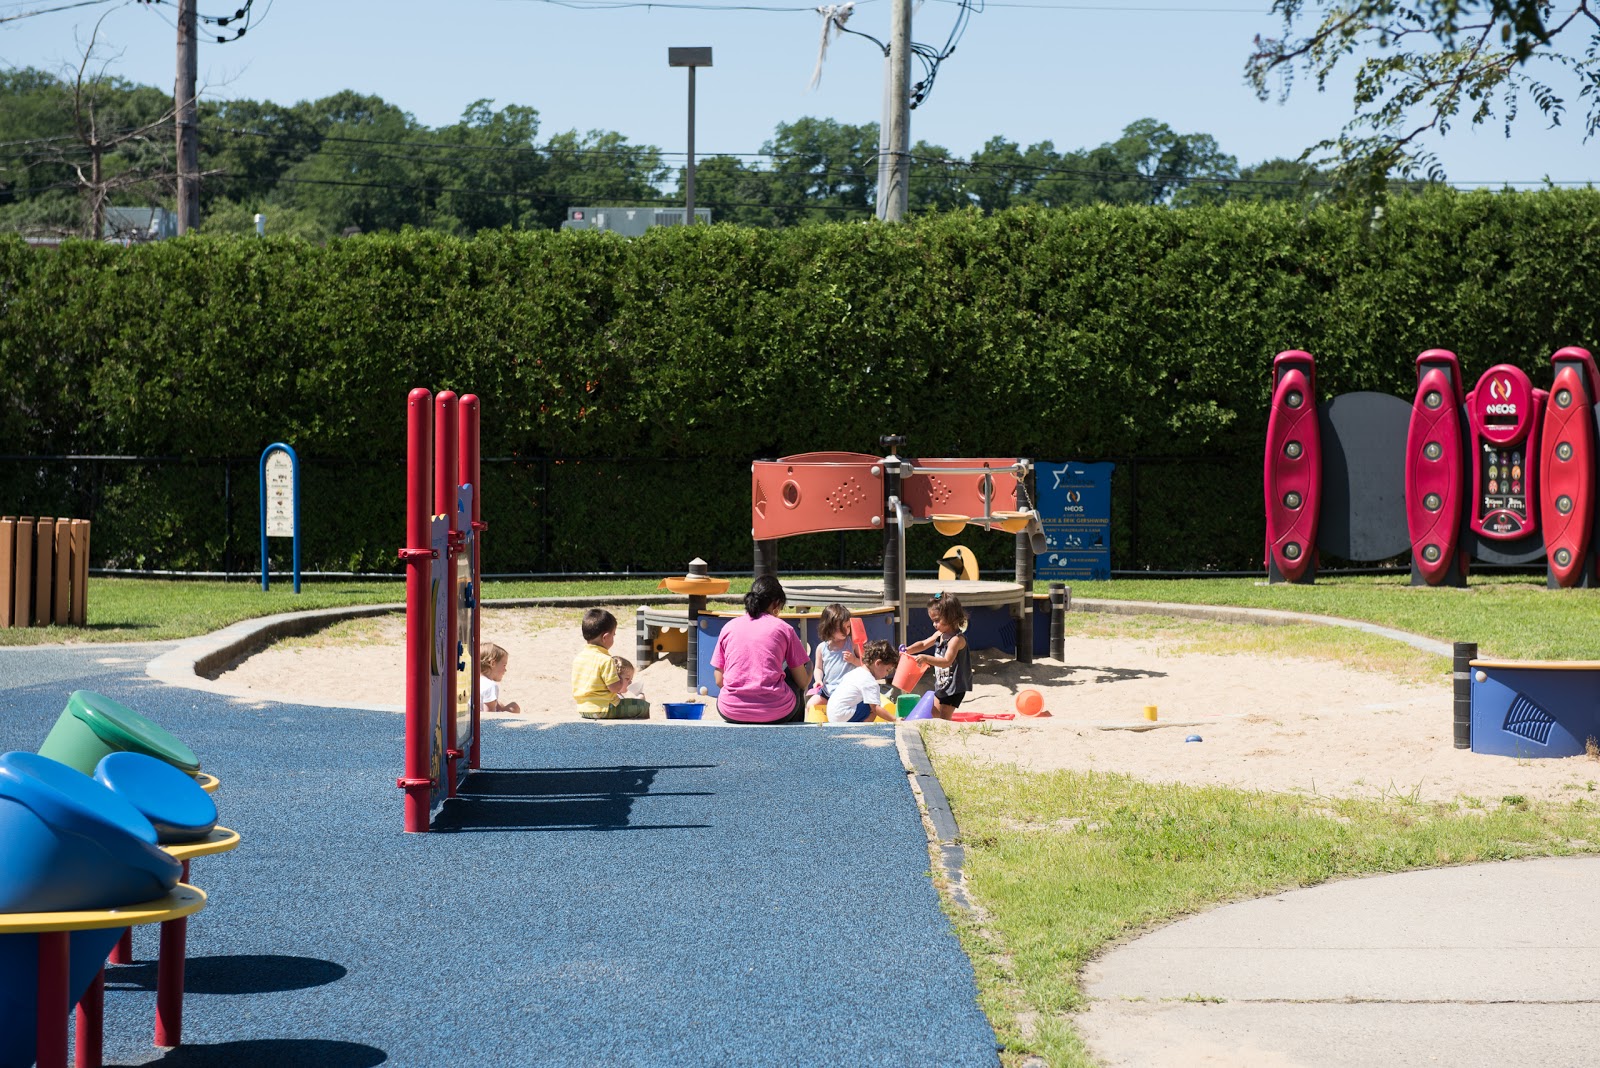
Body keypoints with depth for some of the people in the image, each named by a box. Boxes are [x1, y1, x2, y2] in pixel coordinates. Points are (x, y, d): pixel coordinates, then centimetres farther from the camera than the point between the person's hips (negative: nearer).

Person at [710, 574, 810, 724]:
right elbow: (803, 682, 7)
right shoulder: (783, 629, 3)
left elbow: (719, 680, 9)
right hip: (774, 713, -2)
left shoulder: (729, 627, 8)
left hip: (731, 712, 2)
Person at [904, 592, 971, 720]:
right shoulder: (940, 634, 4)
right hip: (941, 684, 10)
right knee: (935, 714, 20)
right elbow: (924, 644, 15)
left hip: (954, 686, -10)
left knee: (944, 717, -8)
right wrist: (909, 650, -2)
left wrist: (926, 658, -42)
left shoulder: (956, 639, -25)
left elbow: (946, 661, -34)